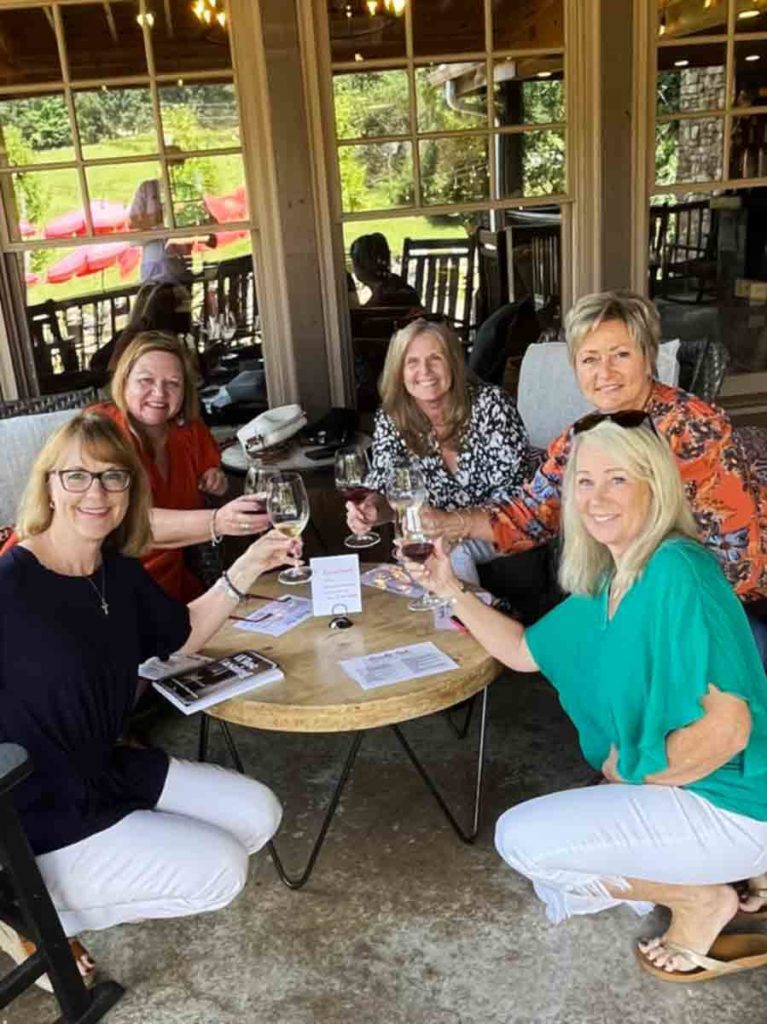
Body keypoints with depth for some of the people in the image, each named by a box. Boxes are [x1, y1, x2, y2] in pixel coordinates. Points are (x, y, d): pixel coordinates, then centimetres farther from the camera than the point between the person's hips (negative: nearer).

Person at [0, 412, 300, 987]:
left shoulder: (119, 573, -1)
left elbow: (184, 637, 13)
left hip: (109, 772, 8)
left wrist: (246, 570, 2)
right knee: (220, 870, -10)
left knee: (258, 814, 10)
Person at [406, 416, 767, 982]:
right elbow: (524, 651, 14)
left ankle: (701, 899, 3)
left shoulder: (678, 572, -25)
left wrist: (630, 774, -15)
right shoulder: (607, 582, 3)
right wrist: (453, 591, 6)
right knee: (557, 890, 20)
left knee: (522, 837, -11)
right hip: (667, 788, 10)